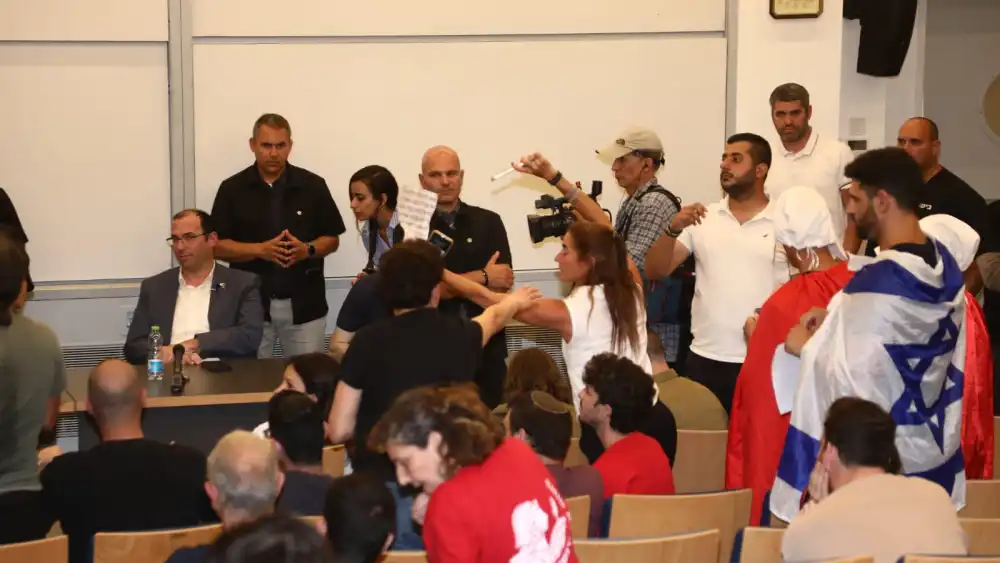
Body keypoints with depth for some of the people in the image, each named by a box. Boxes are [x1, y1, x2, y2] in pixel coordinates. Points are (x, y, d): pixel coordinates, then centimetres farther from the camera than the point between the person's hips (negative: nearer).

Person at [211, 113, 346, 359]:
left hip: (303, 304, 0)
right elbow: (217, 246, 0)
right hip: (251, 304, 0)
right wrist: (260, 249, -15)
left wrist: (307, 249, -14)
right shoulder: (232, 189, 1)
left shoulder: (312, 186, 2)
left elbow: (332, 240, 7)